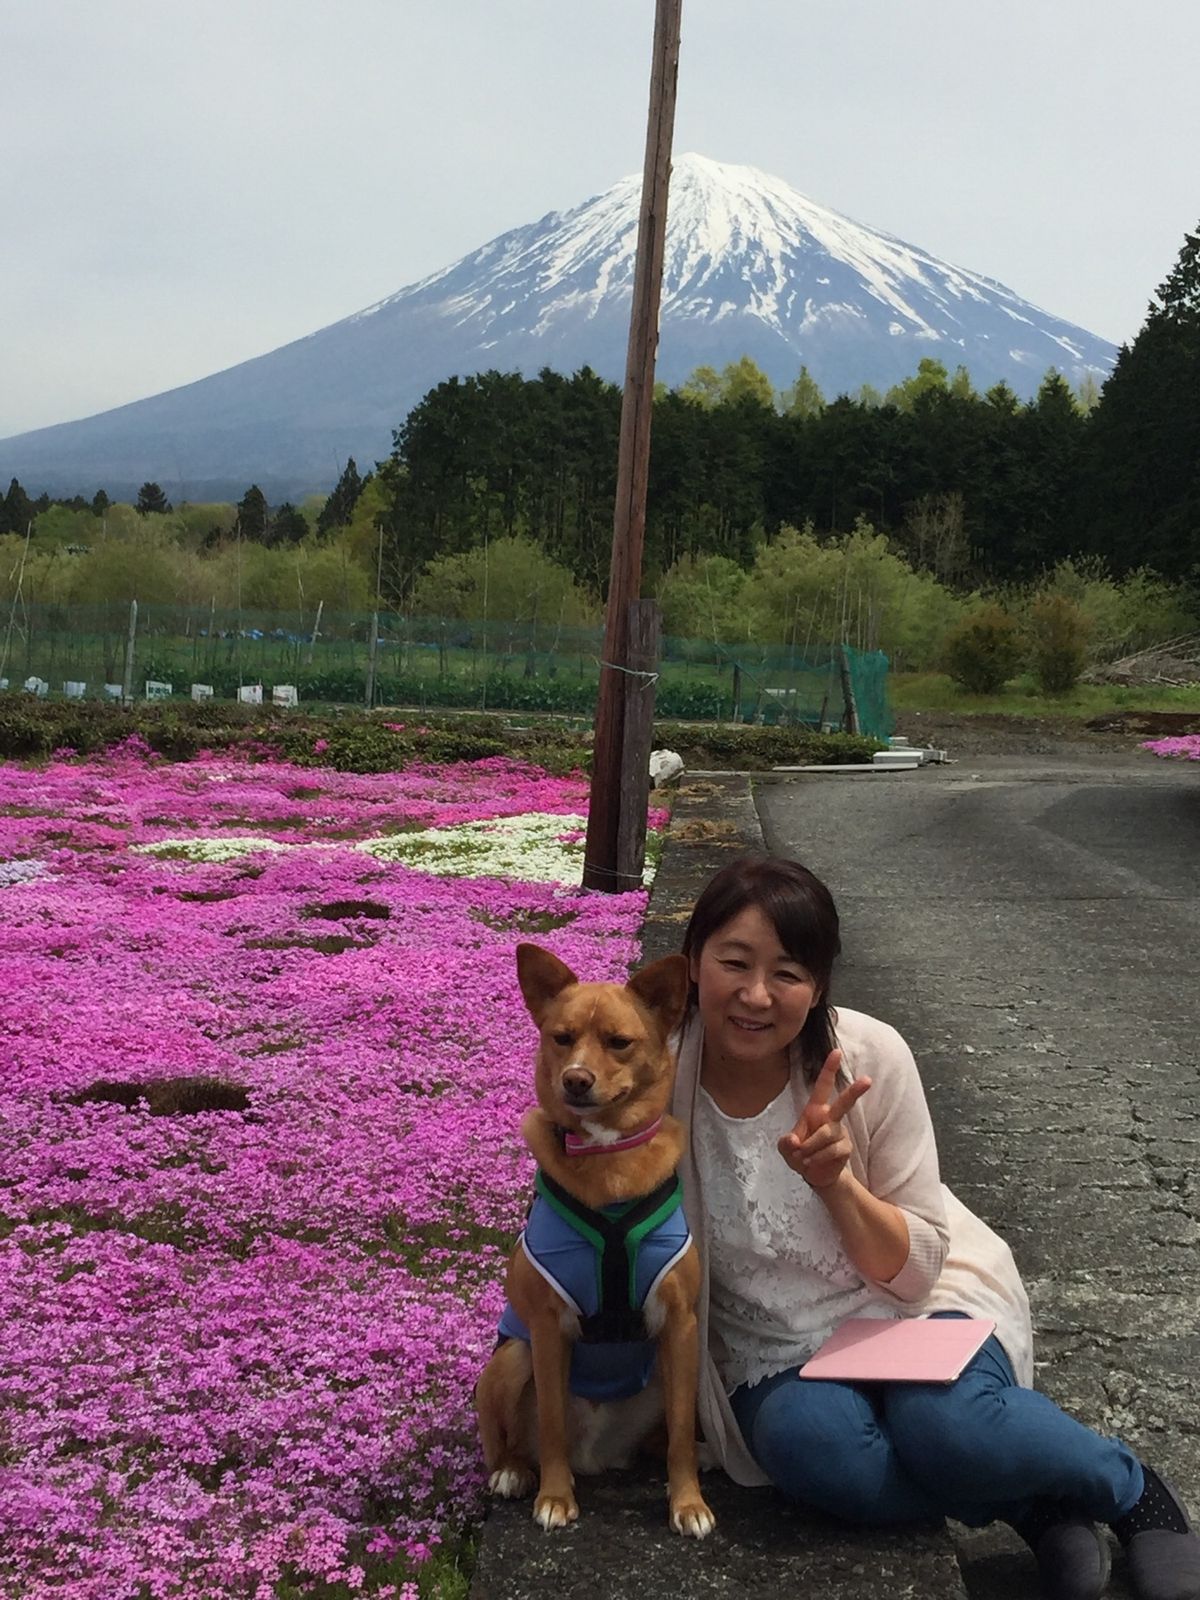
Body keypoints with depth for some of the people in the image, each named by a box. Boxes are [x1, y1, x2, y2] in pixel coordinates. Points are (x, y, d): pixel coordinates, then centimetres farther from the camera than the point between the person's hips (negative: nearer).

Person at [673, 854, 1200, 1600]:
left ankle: (1131, 1488, -2)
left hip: (919, 1307, -1)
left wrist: (834, 1181, -28)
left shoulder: (870, 1057, -17)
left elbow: (915, 1269, -11)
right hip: (780, 1351, 1)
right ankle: (1030, 1505, -8)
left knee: (942, 1422, -33)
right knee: (812, 1445, -33)